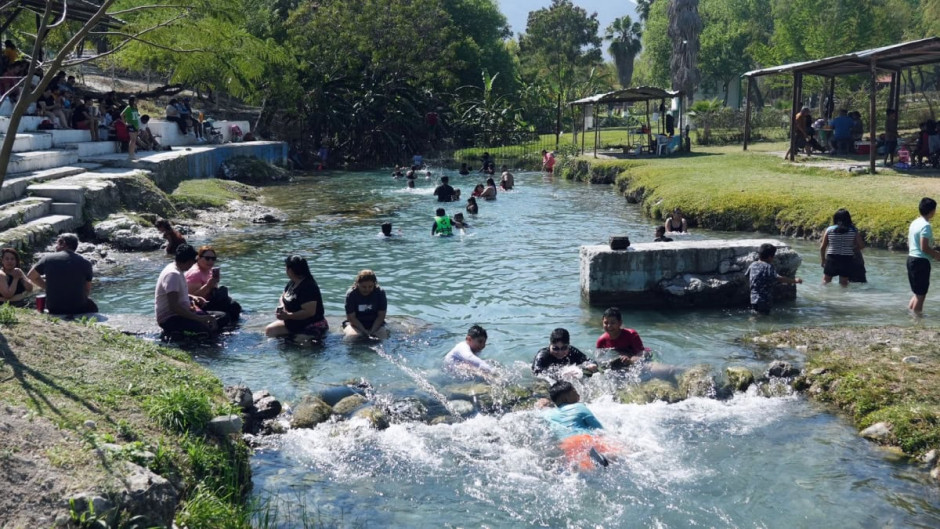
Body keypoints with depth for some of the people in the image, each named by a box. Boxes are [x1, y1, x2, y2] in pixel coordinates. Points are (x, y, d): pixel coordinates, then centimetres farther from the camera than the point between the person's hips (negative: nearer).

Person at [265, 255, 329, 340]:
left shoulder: (308, 287, -25)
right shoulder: (292, 283, 4)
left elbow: (309, 312, -30)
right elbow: (282, 297, 19)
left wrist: (288, 315, -28)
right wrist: (281, 307, -5)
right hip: (292, 324, 10)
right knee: (269, 330, 9)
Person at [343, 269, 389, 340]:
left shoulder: (380, 293, -10)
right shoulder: (351, 294, -13)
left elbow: (381, 315, -7)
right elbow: (351, 317, -12)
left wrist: (372, 332, -19)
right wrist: (365, 332, -22)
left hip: (375, 324, 1)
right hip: (356, 323, -1)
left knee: (383, 336, -27)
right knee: (352, 336, -31)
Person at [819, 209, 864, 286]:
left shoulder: (829, 230, -1)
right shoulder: (853, 231, -2)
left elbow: (822, 247, 0)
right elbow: (861, 246, -1)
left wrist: (823, 260, 12)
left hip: (831, 259, 0)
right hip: (847, 260, 0)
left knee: (826, 281, 13)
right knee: (844, 283, 8)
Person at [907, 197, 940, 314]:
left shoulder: (915, 223, 11)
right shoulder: (926, 226, -17)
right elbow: (924, 247, -22)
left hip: (911, 258, 9)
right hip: (921, 261, -9)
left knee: (917, 292, 19)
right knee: (921, 294, 0)